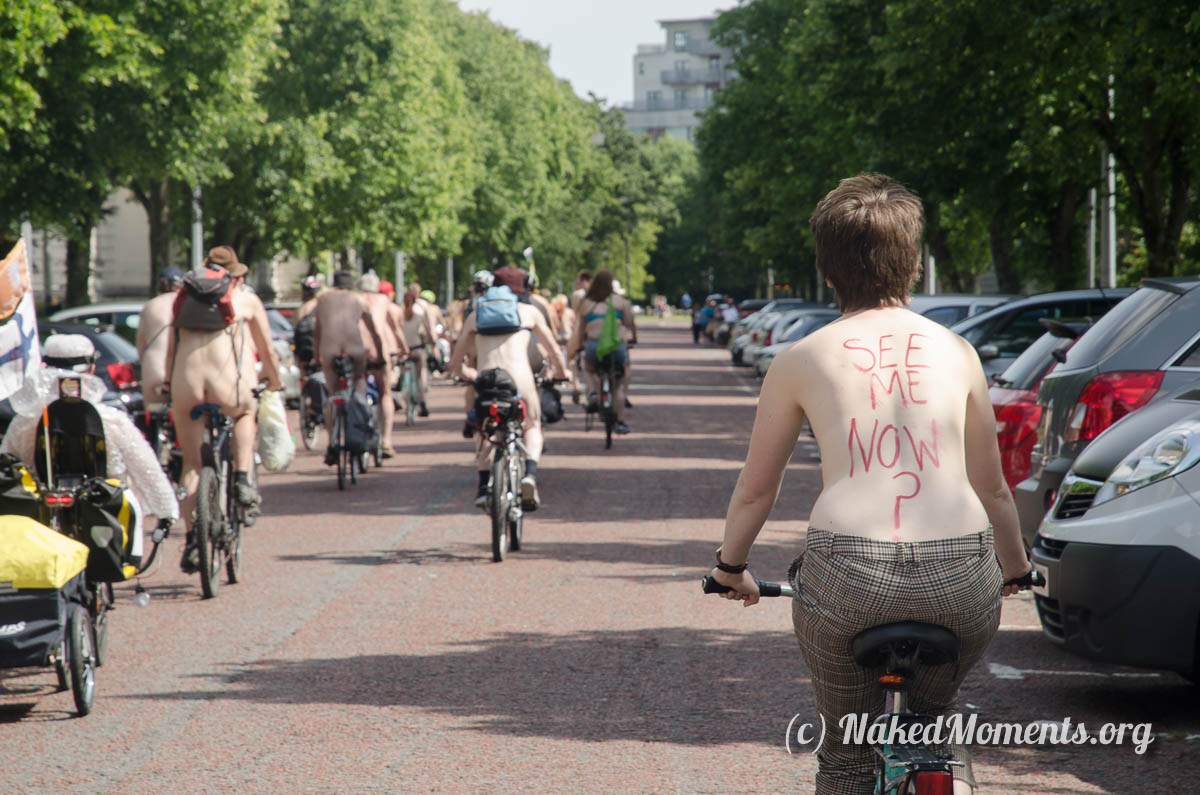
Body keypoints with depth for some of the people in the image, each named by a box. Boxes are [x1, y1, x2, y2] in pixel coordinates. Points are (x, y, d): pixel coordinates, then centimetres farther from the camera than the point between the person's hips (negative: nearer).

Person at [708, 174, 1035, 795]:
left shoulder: (800, 360, 9)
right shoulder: (956, 352, 13)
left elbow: (755, 490, 18)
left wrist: (730, 567, 36)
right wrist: (1015, 570, 39)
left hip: (845, 577, -2)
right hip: (961, 579, 2)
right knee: (934, 720, 31)